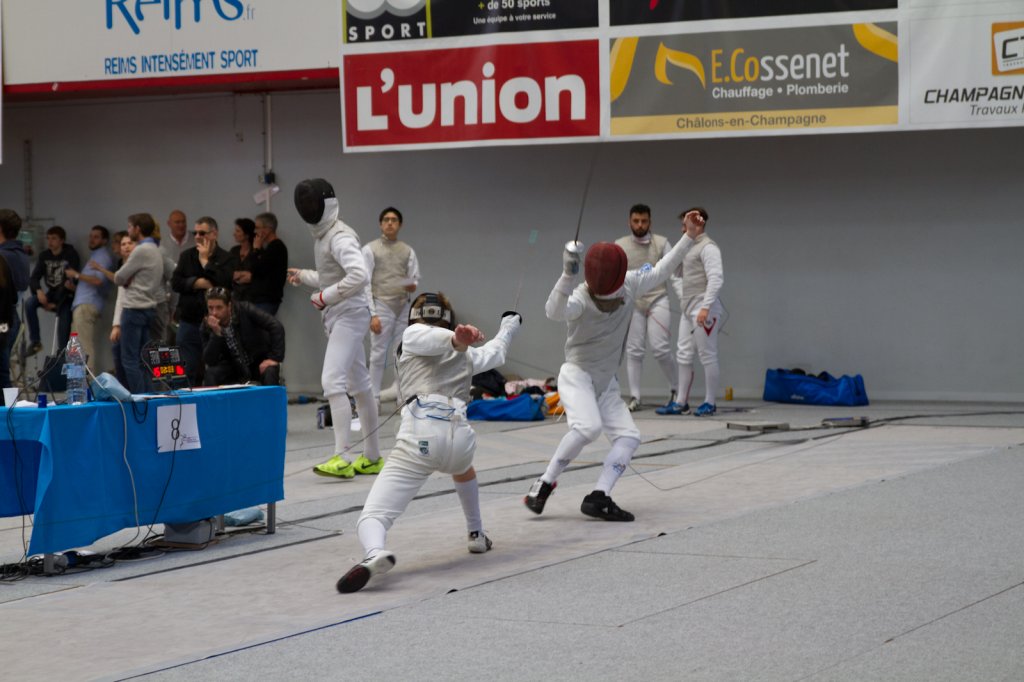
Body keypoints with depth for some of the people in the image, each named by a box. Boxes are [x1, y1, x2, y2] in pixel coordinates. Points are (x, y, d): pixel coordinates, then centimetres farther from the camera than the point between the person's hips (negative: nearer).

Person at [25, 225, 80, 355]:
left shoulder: (71, 255, -12)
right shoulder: (44, 255, 3)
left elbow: (71, 279, -17)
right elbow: (35, 276, 1)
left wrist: (56, 303, -22)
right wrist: (39, 291, -22)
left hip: (65, 297, -4)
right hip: (51, 294, 4)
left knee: (63, 328, -16)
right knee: (30, 304, -22)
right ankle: (35, 342, -15)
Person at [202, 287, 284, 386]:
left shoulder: (245, 310, -22)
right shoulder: (207, 325, -14)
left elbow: (277, 327, -24)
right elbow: (209, 361, -20)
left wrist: (274, 358, -27)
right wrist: (216, 333, -32)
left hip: (260, 361, -2)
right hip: (235, 366, 2)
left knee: (269, 373, -34)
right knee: (211, 374, -24)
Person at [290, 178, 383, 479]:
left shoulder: (340, 237, -17)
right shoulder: (323, 235, 13)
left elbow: (358, 276, -31)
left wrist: (325, 296, -23)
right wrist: (304, 275, 27)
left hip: (348, 315, -10)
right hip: (340, 317, 10)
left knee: (332, 382, -19)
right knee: (359, 386, 14)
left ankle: (343, 458, -23)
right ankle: (372, 457, 22)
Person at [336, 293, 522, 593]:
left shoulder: (412, 334, 18)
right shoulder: (467, 354, 30)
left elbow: (432, 340, -6)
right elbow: (496, 352, 52)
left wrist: (457, 339, -26)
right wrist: (510, 324, 72)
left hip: (420, 435, -4)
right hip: (459, 434, 4)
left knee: (371, 519, -10)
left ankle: (375, 554, -44)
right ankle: (476, 533, 50)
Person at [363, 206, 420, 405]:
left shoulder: (408, 251, 10)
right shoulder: (370, 249, -4)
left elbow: (415, 279, 10)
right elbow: (365, 284, -8)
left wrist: (412, 285, -17)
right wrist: (372, 314, -16)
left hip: (403, 308, 4)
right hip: (382, 308, -4)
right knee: (378, 355, -4)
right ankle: (374, 399, 2)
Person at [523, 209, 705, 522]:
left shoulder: (629, 284, -8)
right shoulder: (578, 298, -27)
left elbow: (661, 270, 8)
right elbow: (554, 311, -49)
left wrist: (690, 236, 4)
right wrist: (568, 274, -62)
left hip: (605, 382, 7)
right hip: (577, 375, -7)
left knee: (629, 437, -4)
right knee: (588, 427, -31)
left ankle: (598, 498, -10)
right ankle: (544, 484, -18)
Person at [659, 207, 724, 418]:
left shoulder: (708, 247, -13)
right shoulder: (692, 247, 16)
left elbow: (716, 278, -23)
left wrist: (705, 307, -28)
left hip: (704, 310, -10)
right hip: (689, 309, 10)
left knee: (707, 356, -2)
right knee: (683, 356, 8)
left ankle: (709, 403, 5)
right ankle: (681, 403, 12)